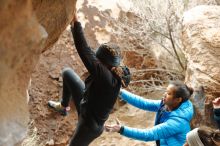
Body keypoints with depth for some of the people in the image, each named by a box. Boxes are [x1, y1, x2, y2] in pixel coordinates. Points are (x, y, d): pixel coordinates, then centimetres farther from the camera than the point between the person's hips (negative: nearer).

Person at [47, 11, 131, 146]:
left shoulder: (104, 75, -38)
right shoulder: (118, 73, -13)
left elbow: (85, 51, -42)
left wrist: (75, 23, -36)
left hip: (90, 124, -9)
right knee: (67, 73, 15)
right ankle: (63, 106, 41)